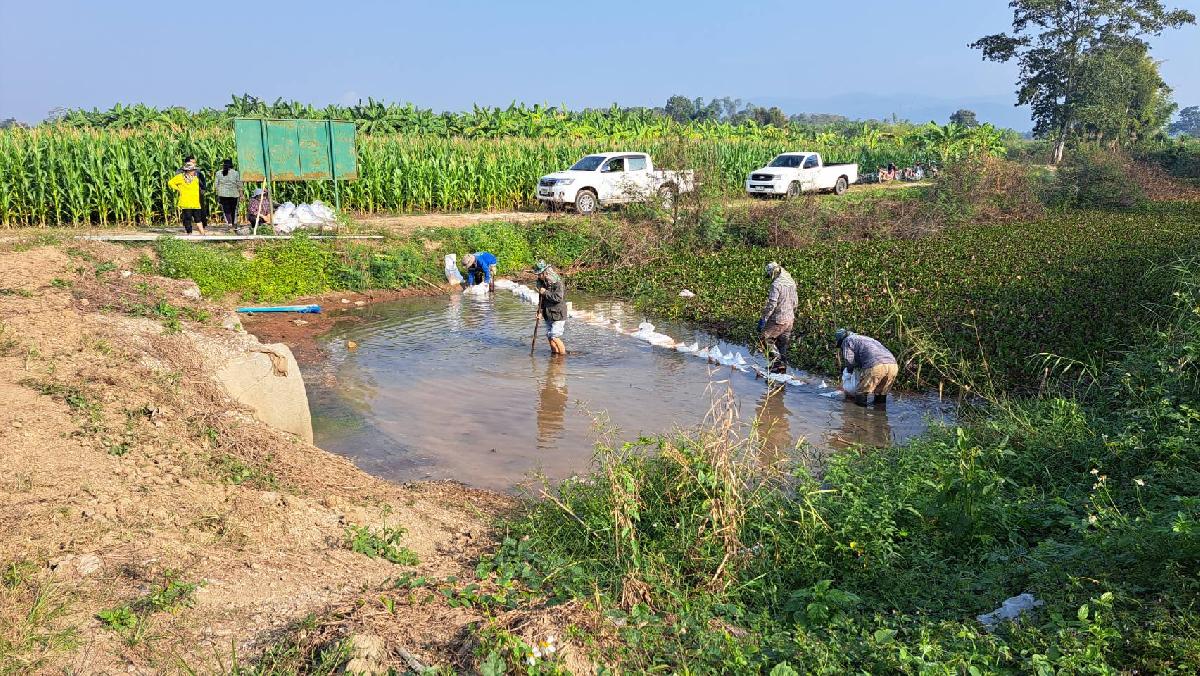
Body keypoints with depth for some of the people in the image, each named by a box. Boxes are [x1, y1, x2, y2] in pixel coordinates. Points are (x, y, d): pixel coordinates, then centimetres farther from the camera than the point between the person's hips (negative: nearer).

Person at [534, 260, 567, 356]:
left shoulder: (557, 282, -17)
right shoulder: (542, 282, 8)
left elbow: (558, 298, -27)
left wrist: (545, 292, -20)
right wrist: (540, 310, 9)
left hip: (558, 314, -8)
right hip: (548, 314, 8)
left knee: (554, 337, -11)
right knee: (549, 337, 9)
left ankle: (563, 354, 2)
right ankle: (554, 354, 20)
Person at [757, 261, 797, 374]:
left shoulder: (776, 285, -19)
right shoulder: (791, 282, 8)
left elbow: (771, 305, -22)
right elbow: (795, 302, 16)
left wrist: (763, 319, -17)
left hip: (778, 320, -8)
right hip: (790, 319, 8)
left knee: (764, 336, 7)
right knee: (783, 343, 16)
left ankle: (776, 359, -4)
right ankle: (783, 367, 21)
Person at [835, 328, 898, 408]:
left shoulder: (847, 340, 18)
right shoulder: (865, 338, 40)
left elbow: (849, 360, 5)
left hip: (875, 366, -7)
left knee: (860, 395, 5)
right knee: (880, 395, 20)